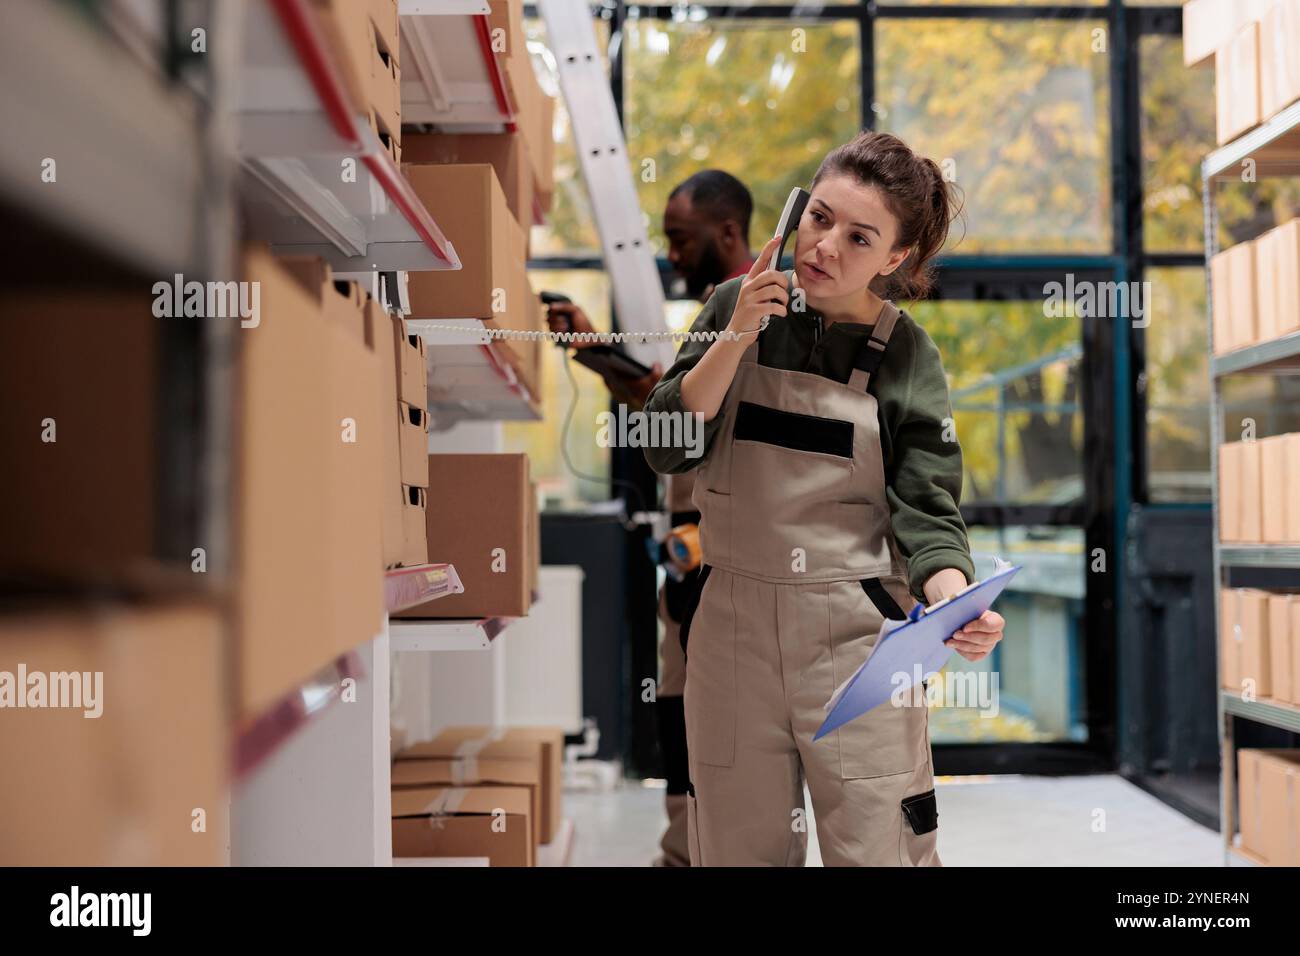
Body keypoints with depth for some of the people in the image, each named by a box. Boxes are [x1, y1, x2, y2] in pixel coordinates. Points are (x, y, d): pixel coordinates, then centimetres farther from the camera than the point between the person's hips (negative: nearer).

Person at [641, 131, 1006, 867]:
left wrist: (956, 605, -27)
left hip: (857, 637, -2)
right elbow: (666, 449, -5)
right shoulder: (738, 308, 1)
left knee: (878, 851, 1)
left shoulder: (908, 357, -4)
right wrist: (737, 337, -16)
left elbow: (927, 512, -7)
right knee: (738, 849, 14)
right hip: (731, 624, 2)